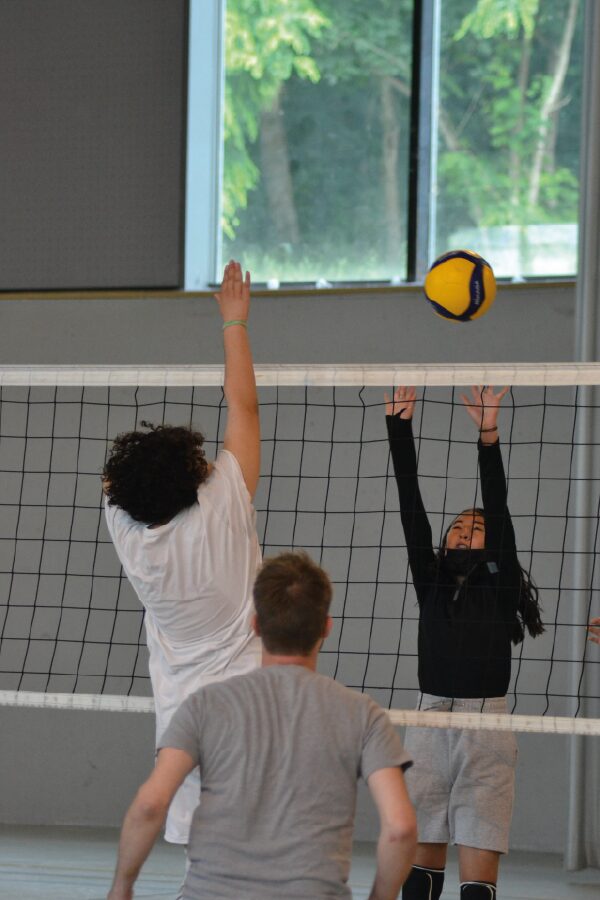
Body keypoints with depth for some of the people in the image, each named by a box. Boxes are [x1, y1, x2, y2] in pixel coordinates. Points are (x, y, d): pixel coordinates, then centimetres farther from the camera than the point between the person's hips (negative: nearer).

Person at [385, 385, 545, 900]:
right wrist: (399, 427, -2)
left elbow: (498, 510, -5)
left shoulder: (500, 583, 6)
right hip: (430, 720, 4)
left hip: (485, 729, -4)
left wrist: (489, 435, -16)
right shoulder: (432, 581, 13)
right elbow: (411, 508, 6)